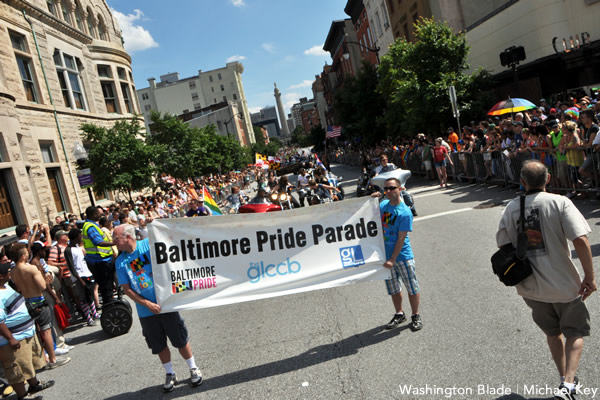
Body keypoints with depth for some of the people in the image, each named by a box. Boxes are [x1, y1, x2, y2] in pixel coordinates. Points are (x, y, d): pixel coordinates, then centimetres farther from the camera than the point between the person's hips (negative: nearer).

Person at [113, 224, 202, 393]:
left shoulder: (149, 245, -9)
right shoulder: (121, 262, 0)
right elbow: (126, 289, -1)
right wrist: (147, 304, -10)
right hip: (146, 311, 3)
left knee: (181, 340, 7)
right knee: (159, 346, 14)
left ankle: (193, 369, 26)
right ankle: (170, 374, 33)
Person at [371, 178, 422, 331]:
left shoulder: (405, 212, -17)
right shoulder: (382, 205, 2)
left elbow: (401, 239, -18)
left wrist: (393, 259, -19)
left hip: (402, 256, -6)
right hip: (385, 254, 6)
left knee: (412, 288, 8)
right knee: (393, 288, 17)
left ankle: (416, 316, 25)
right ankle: (399, 314, 35)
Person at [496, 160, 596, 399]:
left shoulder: (510, 208, -3)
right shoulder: (559, 202, -13)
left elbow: (503, 247, -1)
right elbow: (581, 240, -21)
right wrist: (589, 276, -12)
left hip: (530, 286, 3)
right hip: (563, 283, -3)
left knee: (553, 332, 25)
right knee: (575, 332, 18)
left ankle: (564, 380, 37)